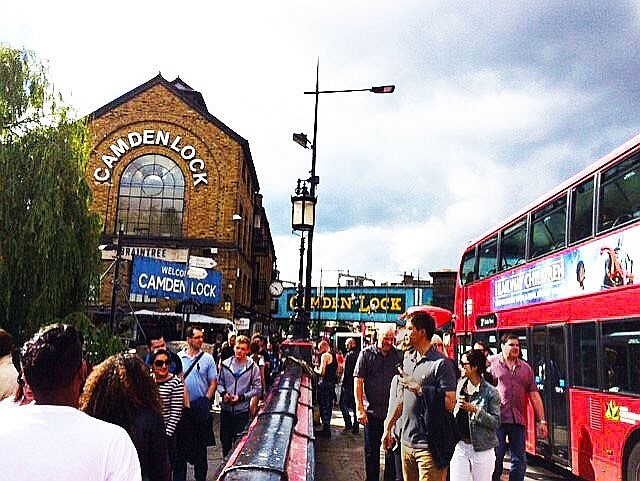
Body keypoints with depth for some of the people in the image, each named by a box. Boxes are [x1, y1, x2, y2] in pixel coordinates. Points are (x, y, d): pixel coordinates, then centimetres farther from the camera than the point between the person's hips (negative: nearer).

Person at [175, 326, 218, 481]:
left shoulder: (208, 358, 0)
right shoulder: (177, 357, 1)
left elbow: (213, 383, 1)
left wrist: (206, 401, -6)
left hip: (200, 406, 0)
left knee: (200, 444, 9)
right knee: (181, 443, 7)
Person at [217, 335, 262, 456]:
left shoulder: (253, 367, -6)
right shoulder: (226, 364, 1)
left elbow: (257, 389, -4)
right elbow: (219, 383, 11)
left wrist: (241, 397, -13)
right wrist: (223, 393, -9)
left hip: (242, 410, -3)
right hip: (226, 408, 3)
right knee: (225, 439, 13)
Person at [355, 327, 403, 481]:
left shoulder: (399, 355, 2)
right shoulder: (366, 354, -2)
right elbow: (358, 381, -4)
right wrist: (360, 408, -10)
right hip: (372, 411, -1)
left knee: (392, 451, 7)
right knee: (371, 452, 10)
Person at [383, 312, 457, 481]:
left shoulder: (441, 363, -12)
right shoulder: (408, 360, 11)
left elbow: (450, 404, -18)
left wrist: (419, 388, -18)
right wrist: (388, 427, 20)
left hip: (430, 447, -7)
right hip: (407, 442, 7)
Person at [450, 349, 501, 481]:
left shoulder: (491, 392, -6)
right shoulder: (459, 386, 6)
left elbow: (496, 422, -11)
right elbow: (451, 413, 19)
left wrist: (474, 410, -19)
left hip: (482, 449, -3)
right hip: (460, 446, 3)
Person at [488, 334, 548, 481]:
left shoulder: (526, 368, 14)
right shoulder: (491, 362, 0)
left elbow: (534, 395, 12)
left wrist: (542, 420, 8)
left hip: (518, 420, 4)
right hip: (497, 418, -4)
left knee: (520, 460, 9)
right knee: (495, 458, 1)